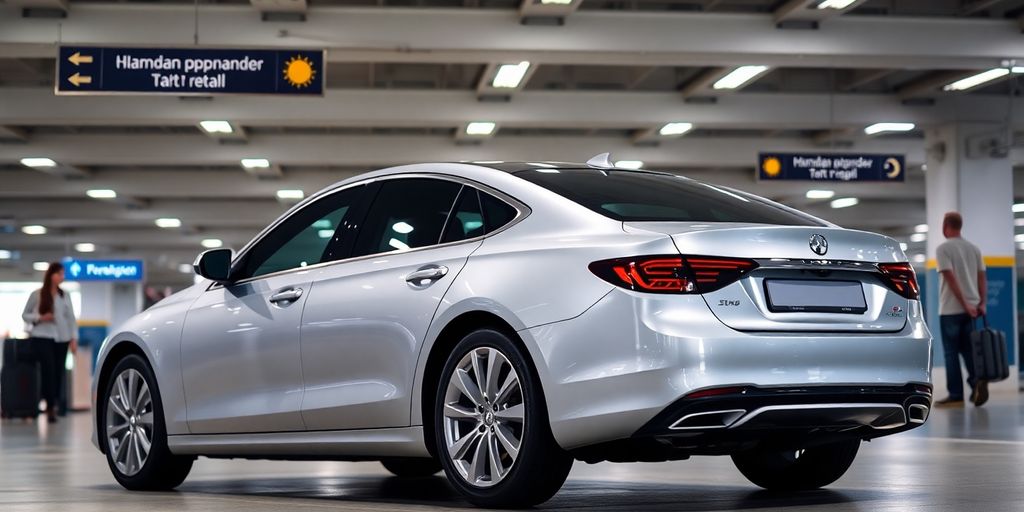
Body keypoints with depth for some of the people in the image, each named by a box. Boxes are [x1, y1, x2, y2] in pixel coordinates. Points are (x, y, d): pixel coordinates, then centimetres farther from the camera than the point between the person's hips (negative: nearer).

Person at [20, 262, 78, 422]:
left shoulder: (65, 296, 10)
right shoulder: (37, 295, 2)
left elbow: (71, 318, 10)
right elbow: (25, 315, 8)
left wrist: (74, 338, 2)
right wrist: (39, 318, -11)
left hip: (61, 338, 3)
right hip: (42, 338, -3)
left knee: (58, 372, -1)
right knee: (49, 368, -16)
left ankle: (53, 404, 9)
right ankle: (51, 406, -13)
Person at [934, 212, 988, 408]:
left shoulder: (943, 248, -10)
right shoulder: (974, 248, 11)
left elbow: (951, 279, -17)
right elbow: (981, 277, 8)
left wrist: (964, 305, -16)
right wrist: (981, 303, 6)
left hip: (950, 310, -6)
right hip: (971, 308, 6)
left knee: (951, 353, 0)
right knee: (968, 350, 12)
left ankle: (956, 395, 0)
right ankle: (977, 381, -11)